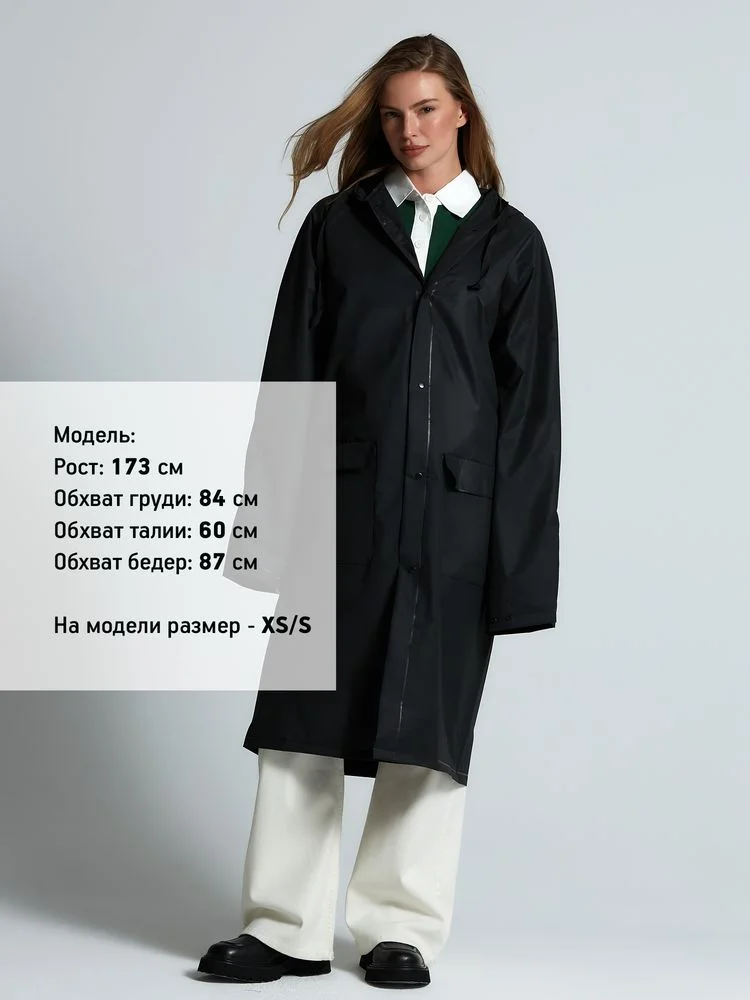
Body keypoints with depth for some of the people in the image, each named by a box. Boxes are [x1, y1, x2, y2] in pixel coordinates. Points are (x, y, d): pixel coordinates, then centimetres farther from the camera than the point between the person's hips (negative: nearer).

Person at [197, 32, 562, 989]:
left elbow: (530, 409, 4)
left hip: (455, 516, 0)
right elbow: (290, 378, 6)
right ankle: (288, 929, 11)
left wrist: (517, 557, -3)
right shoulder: (335, 227, 9)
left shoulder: (510, 244, 7)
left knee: (430, 728, 5)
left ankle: (402, 928, 17)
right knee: (306, 715, 2)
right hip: (344, 506, 1)